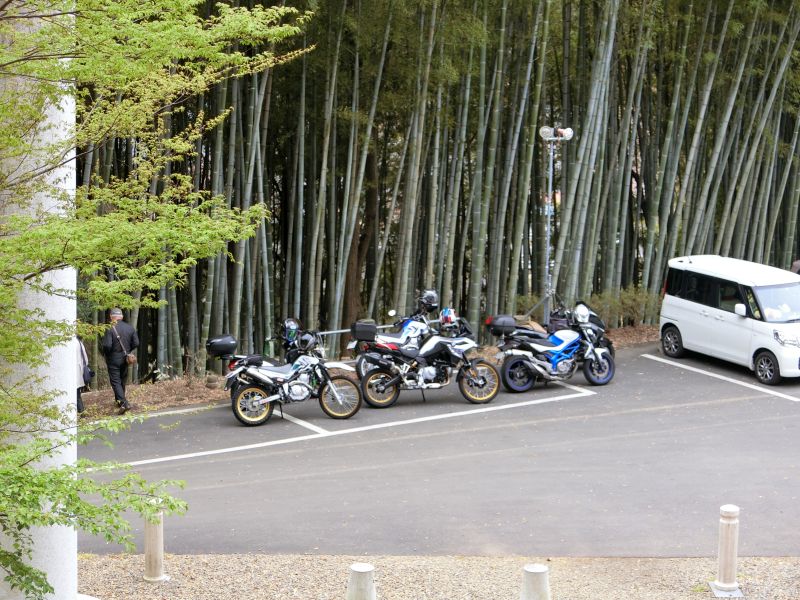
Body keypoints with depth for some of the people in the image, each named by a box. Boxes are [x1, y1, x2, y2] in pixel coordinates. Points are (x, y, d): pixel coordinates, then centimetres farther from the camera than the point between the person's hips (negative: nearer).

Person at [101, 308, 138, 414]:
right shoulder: (130, 328, 1)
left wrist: (105, 354, -2)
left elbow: (107, 345, -22)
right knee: (122, 380, 19)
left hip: (113, 359, -5)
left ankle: (123, 402, -18)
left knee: (115, 381, -3)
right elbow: (136, 343, 2)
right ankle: (119, 400, 33)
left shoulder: (110, 329, -17)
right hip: (125, 359, 5)